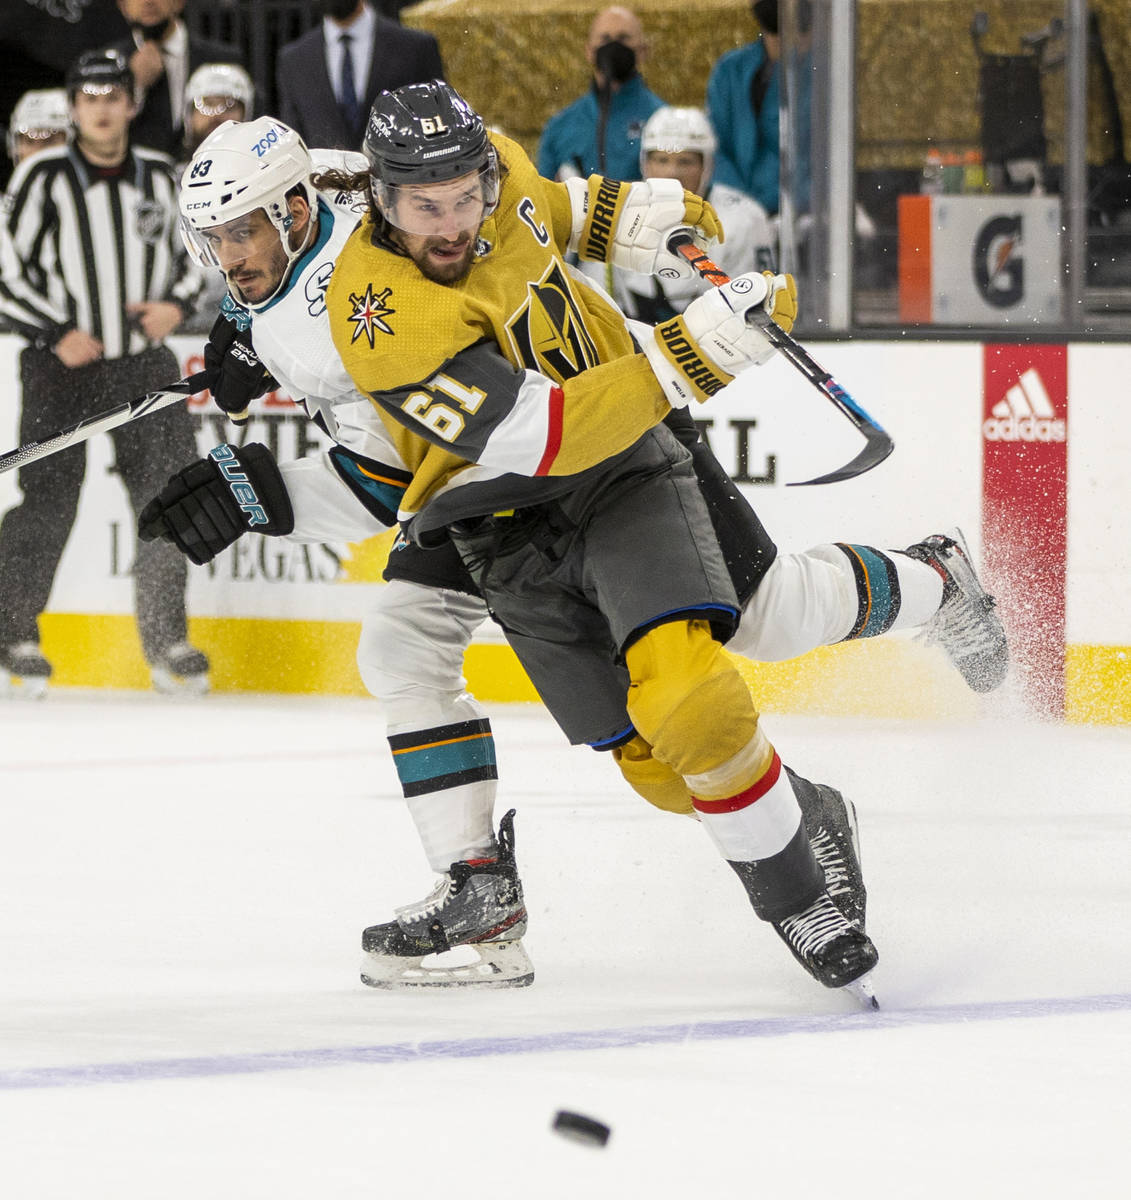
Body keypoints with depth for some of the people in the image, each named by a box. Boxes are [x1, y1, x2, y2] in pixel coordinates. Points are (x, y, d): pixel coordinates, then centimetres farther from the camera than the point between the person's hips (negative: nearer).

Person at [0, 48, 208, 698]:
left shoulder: (161, 176, 7)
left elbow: (194, 253, 19)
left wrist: (177, 304, -1)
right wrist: (56, 334, -13)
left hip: (144, 360, 4)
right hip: (63, 364, -4)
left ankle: (167, 640, 10)